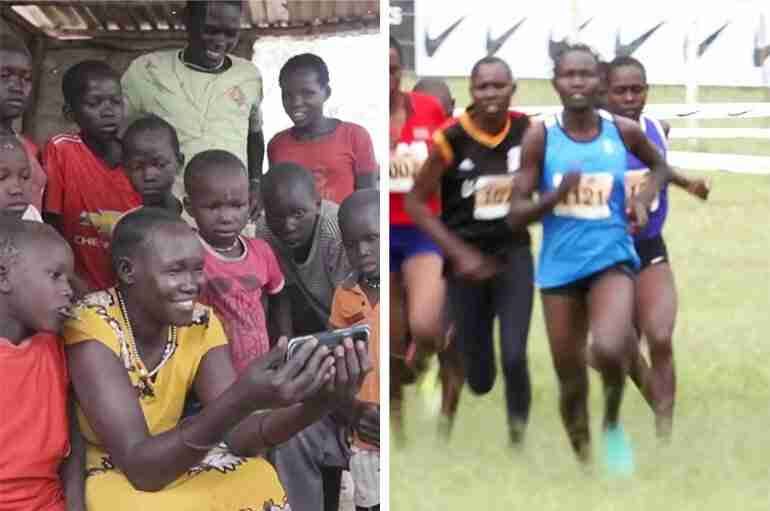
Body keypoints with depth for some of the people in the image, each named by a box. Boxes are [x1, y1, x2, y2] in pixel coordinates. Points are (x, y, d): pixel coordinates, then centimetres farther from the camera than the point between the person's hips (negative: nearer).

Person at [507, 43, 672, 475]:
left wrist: (645, 199, 0)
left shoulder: (624, 131, -3)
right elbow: (516, 216, -6)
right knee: (570, 380, 7)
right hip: (560, 267, 1)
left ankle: (613, 424, 3)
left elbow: (661, 167, 19)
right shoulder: (540, 137, -6)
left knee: (609, 349, -28)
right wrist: (556, 195, -23)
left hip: (612, 257, -1)